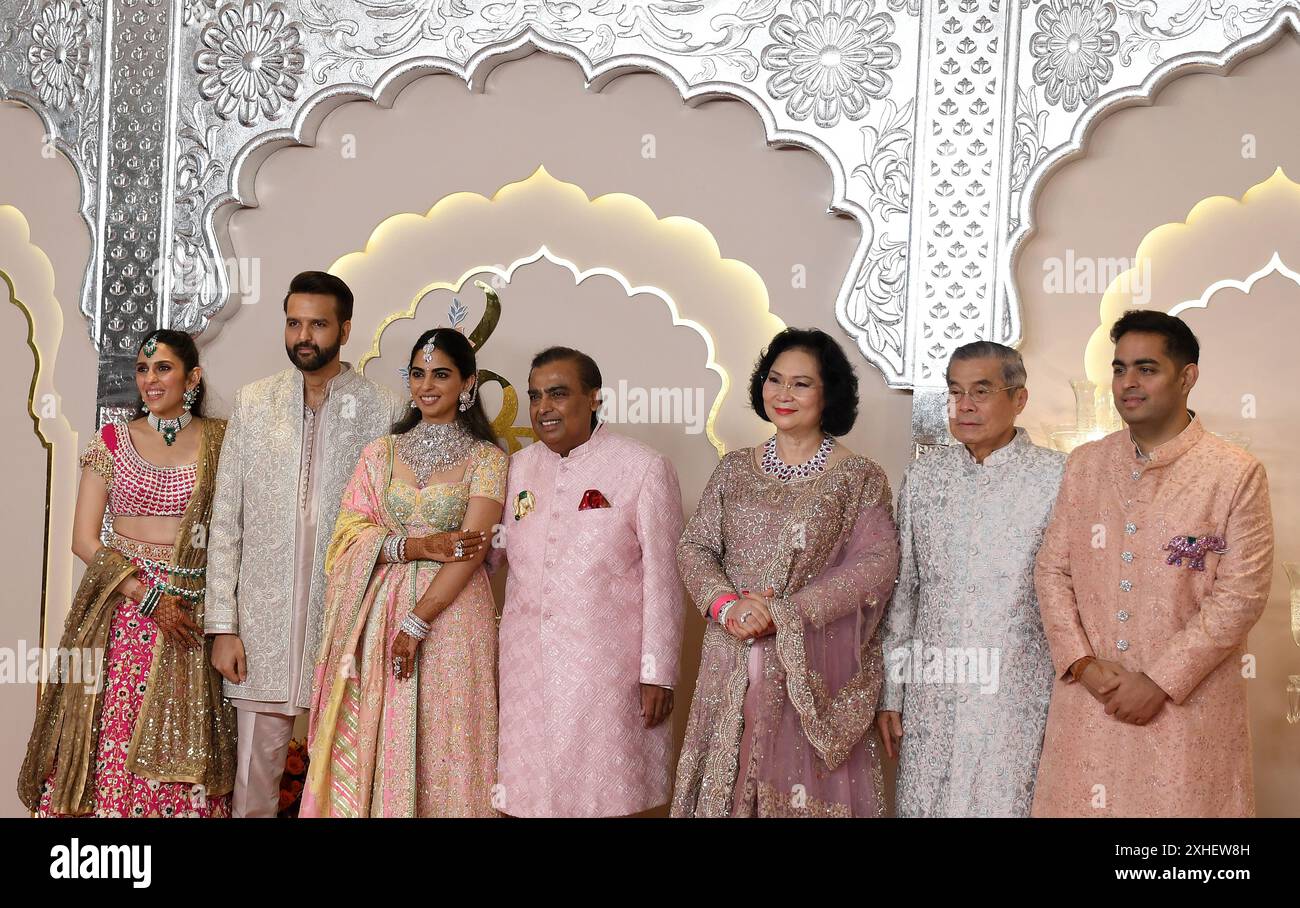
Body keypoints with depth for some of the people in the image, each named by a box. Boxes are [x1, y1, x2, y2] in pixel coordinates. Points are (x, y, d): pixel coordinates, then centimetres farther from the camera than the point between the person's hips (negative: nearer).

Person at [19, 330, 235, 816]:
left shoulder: (219, 440, 5)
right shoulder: (112, 440, 5)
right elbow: (84, 539, 0)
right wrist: (147, 597, -10)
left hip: (192, 608, 0)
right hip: (120, 608, 0)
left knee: (180, 747, -1)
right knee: (109, 740, -3)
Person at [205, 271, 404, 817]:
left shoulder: (382, 412, 0)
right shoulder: (252, 404, 6)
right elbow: (225, 521, 6)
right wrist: (223, 626, 0)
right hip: (263, 626, 2)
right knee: (254, 782, 7)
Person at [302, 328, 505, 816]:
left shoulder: (486, 459, -1)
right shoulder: (381, 451, 9)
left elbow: (471, 549, -10)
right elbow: (351, 534, 2)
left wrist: (416, 624, -16)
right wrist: (420, 546, -13)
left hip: (452, 613, -3)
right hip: (380, 610, 3)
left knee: (443, 747, 1)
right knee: (373, 745, 4)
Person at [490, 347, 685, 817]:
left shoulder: (643, 468, -7)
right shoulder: (519, 467, 8)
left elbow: (662, 578, -7)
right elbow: (492, 553, 16)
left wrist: (659, 672, -9)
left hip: (606, 670, -4)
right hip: (527, 668, 5)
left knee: (602, 794, 3)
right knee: (532, 789, 10)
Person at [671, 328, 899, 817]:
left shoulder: (859, 477, -1)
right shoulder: (734, 469, 9)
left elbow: (876, 564, -11)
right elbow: (694, 547, 6)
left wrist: (784, 614, -17)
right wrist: (726, 605, -14)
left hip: (814, 667, -3)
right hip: (731, 665, 3)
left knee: (805, 787, 2)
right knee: (728, 784, 8)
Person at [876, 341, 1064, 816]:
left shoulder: (1056, 478, -4)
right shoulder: (923, 476, 7)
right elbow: (901, 590, 10)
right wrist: (889, 692, 9)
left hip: (1017, 699, -3)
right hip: (931, 694, 3)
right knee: (921, 805, 7)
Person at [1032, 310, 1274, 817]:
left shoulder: (1237, 475, -6)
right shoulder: (1083, 465, 7)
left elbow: (1241, 595, -10)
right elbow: (1052, 570, 6)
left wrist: (1160, 681, -13)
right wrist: (1081, 663, -7)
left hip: (1189, 704, -3)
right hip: (1088, 699, 3)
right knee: (1083, 800, 10)